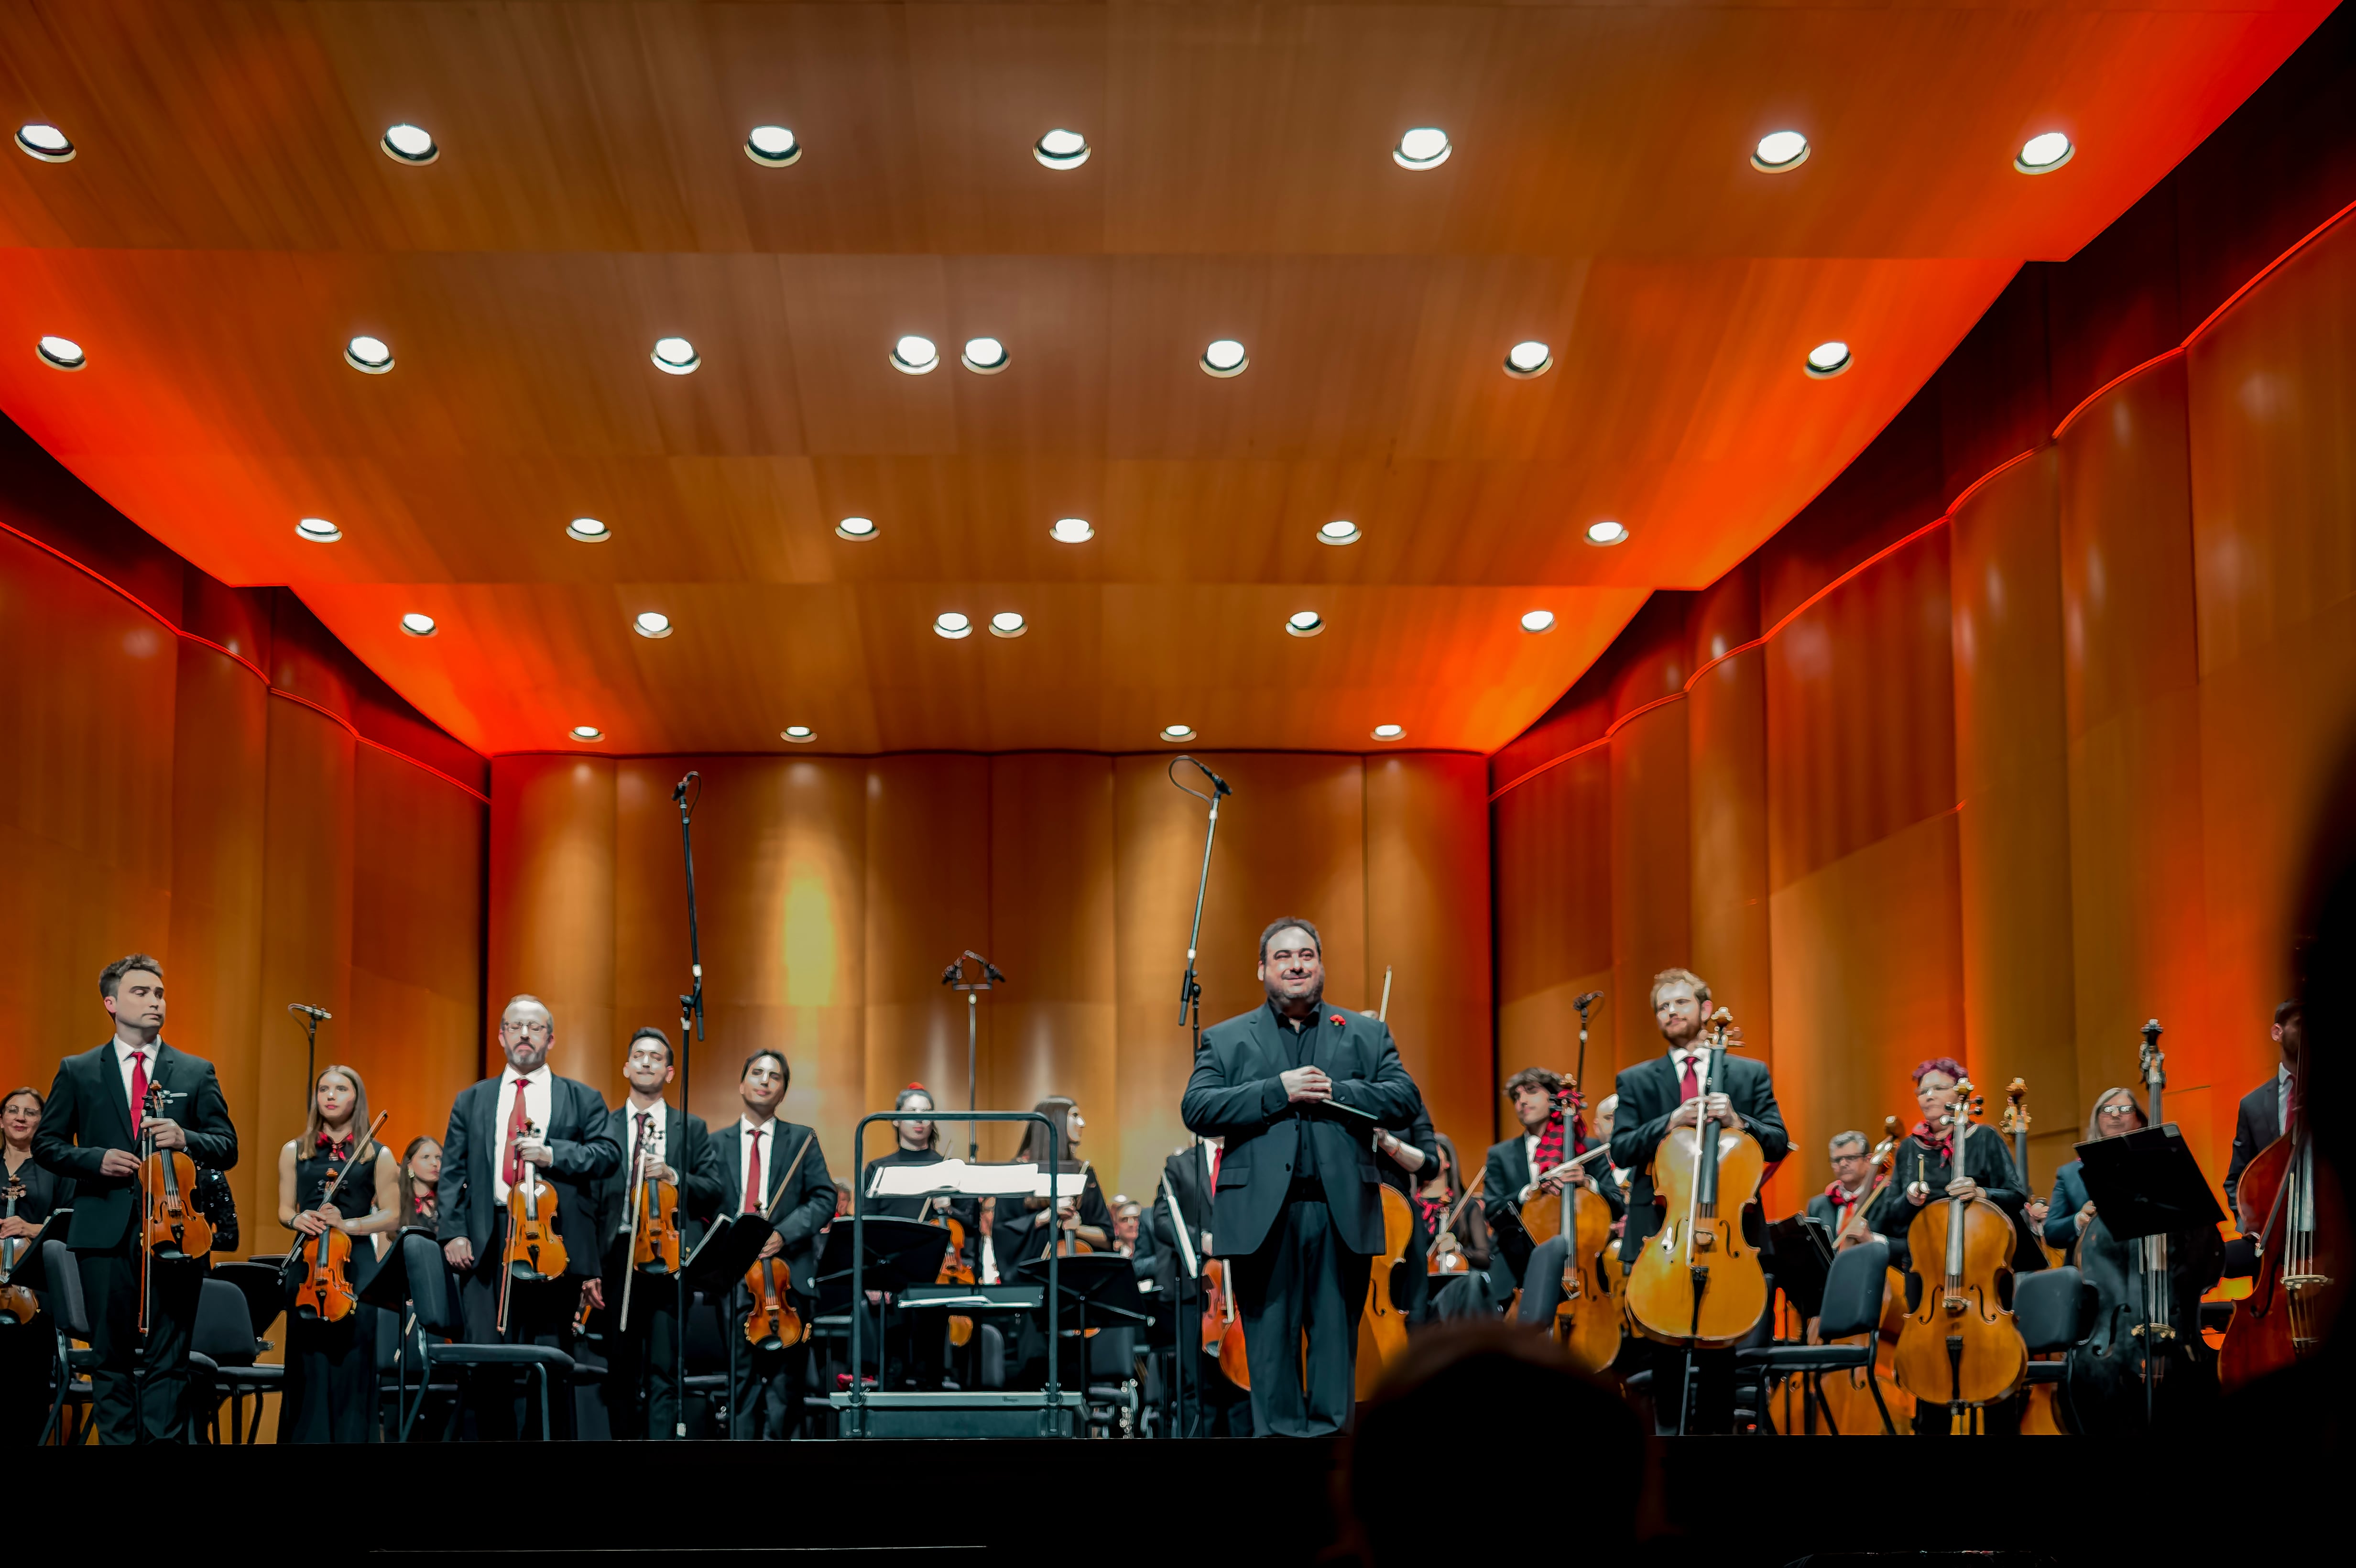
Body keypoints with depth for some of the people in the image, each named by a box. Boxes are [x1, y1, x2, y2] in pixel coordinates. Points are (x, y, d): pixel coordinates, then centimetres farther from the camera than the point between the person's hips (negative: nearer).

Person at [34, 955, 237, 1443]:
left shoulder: (197, 1072, 11)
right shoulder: (78, 1072, 10)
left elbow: (227, 1147, 7)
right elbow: (46, 1144, 10)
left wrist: (186, 1139, -13)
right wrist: (95, 1159, -8)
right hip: (106, 1234, 0)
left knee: (169, 1360, -1)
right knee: (112, 1358, 4)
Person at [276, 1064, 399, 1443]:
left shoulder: (378, 1155, 6)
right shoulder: (294, 1152, 12)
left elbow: (391, 1217, 3)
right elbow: (285, 1210, 14)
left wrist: (348, 1224, -13)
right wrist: (297, 1220, -9)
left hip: (356, 1264, -1)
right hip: (307, 1262, 1)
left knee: (351, 1360, -5)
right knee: (308, 1360, -2)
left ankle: (350, 1437, 1)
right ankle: (307, 1437, 4)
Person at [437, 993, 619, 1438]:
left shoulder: (583, 1100, 14)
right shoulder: (472, 1101, 19)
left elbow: (609, 1154, 1)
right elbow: (452, 1172, 14)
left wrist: (552, 1154, -14)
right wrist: (452, 1231, 0)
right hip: (486, 1245, 2)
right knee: (486, 1360, -4)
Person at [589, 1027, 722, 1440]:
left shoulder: (692, 1129, 13)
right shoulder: (603, 1128, 11)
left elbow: (714, 1191, 5)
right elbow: (590, 1204, 6)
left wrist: (672, 1175, -13)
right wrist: (590, 1267, -3)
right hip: (617, 1261, 1)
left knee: (664, 1371, -9)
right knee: (621, 1372, 5)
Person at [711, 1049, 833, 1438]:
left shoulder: (802, 1140, 10)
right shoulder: (717, 1143, 12)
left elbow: (824, 1199, 1)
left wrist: (783, 1235, -13)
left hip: (789, 1274, 0)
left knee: (785, 1380, 0)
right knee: (741, 1379, 1)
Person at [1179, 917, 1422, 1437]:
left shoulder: (1367, 1035, 15)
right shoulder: (1225, 1039, 12)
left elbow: (1406, 1101, 3)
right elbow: (1196, 1110, -3)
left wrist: (1334, 1093, -10)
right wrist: (1279, 1090, -11)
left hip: (1341, 1213, 1)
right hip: (1262, 1213, -1)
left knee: (1336, 1338, 3)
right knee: (1270, 1342, 1)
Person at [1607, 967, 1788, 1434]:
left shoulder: (1751, 1074, 10)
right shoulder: (1636, 1081, 10)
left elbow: (1779, 1144, 4)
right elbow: (1620, 1150, -2)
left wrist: (1739, 1123, -15)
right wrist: (1669, 1124, -17)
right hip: (1661, 1230, 0)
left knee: (1719, 1348, 4)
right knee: (1665, 1349, 2)